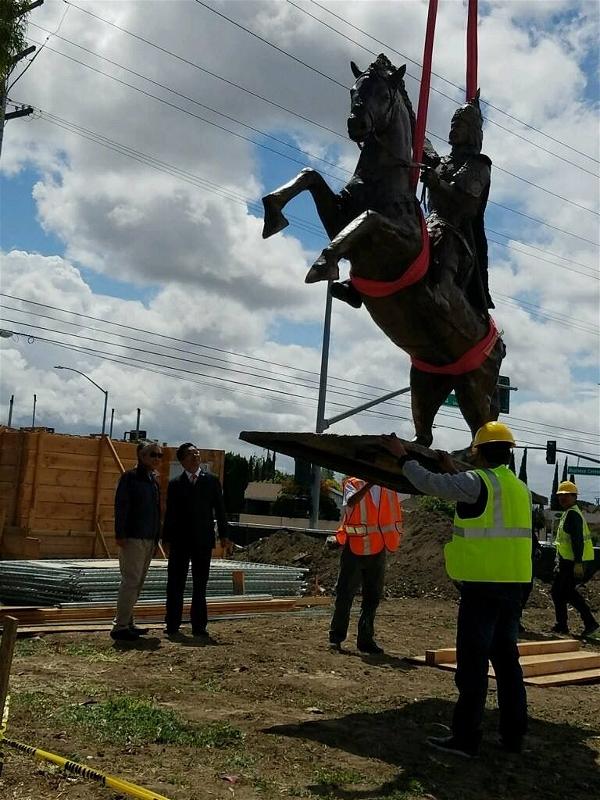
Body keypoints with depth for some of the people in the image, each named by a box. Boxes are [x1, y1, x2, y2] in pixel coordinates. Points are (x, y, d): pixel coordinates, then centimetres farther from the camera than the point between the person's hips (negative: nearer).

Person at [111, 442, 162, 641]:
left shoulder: (154, 480, 15)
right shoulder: (130, 477, -7)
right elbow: (121, 506, -11)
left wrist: (156, 537, 15)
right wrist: (120, 534, -17)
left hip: (149, 539, 8)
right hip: (133, 537, -8)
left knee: (137, 582, 11)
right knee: (131, 581, -9)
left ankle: (127, 623, 19)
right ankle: (120, 626, -4)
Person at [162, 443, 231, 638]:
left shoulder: (212, 481, 5)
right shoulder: (175, 484, 4)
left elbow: (220, 509, 4)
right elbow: (170, 513, 3)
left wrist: (223, 535, -1)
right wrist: (166, 538, -2)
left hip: (203, 541, 0)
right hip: (180, 541, 0)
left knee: (200, 585, 7)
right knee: (175, 584, 4)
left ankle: (199, 626, 12)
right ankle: (172, 625, 11)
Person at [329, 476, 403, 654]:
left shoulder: (388, 488, 6)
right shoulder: (353, 484, -6)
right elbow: (351, 501, -25)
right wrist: (370, 484, -36)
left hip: (377, 550, 4)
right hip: (354, 548, -4)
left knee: (373, 597, 10)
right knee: (345, 594, 2)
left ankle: (366, 639, 20)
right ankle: (336, 636, 13)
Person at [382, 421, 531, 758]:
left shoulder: (477, 481, -11)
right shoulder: (520, 488, 14)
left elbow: (430, 483, -11)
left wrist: (404, 456, 2)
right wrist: (455, 471, 34)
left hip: (483, 585, -8)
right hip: (514, 584, 8)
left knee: (473, 661, -3)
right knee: (506, 657, 15)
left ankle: (466, 738, 2)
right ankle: (513, 734, 20)